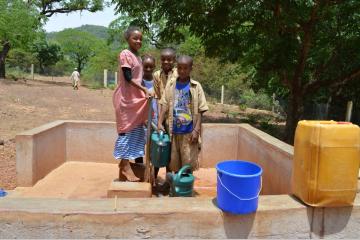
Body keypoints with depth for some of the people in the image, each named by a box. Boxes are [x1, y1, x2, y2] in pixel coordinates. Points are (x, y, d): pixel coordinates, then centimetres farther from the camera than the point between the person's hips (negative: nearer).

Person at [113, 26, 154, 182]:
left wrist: (143, 93, 11)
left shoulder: (137, 56, 15)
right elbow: (128, 78, -17)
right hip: (126, 98, -8)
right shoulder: (125, 54, -10)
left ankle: (125, 165, 18)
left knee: (137, 131, 9)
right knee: (127, 130, -5)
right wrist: (144, 90, -20)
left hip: (136, 98, 9)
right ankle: (125, 167, 2)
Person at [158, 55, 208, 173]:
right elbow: (164, 106, 2)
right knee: (174, 162, 12)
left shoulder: (196, 86, -3)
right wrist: (159, 122, -10)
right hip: (174, 131, 2)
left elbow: (199, 111, -4)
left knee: (188, 164, 4)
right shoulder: (170, 85, 3)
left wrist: (196, 130, -10)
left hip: (189, 132, -2)